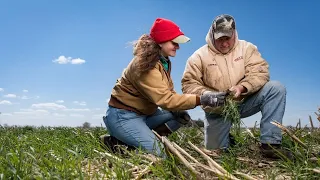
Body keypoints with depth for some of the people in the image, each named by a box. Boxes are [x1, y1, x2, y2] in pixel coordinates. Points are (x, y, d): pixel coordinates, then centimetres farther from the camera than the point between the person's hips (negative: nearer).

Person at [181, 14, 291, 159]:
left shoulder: (247, 48, -4)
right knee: (214, 149, -4)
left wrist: (242, 87, -33)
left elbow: (260, 72, -14)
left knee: (276, 88, -21)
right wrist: (207, 94, -31)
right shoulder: (199, 56, -8)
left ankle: (270, 143, -21)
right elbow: (188, 84, -12)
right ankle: (225, 137, 35)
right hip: (217, 110, -1)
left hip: (244, 102, 1)